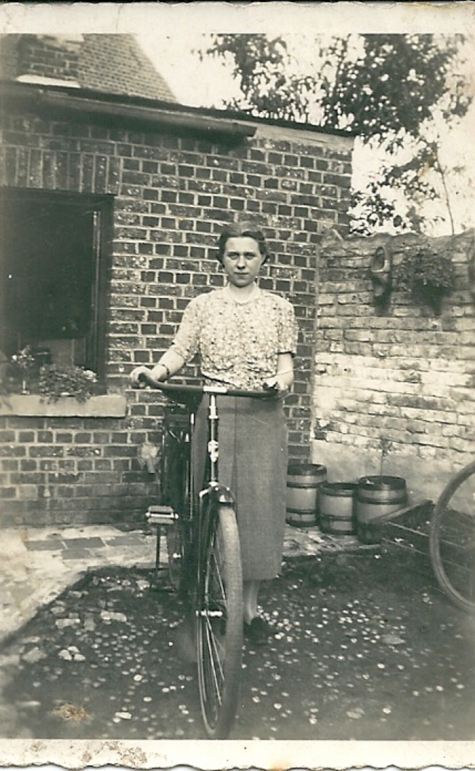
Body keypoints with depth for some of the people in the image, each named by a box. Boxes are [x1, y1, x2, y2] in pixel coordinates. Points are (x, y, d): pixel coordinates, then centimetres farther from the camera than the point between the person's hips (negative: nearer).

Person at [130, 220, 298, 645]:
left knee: (258, 503, -1)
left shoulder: (279, 308, 11)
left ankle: (251, 605, 11)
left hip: (262, 415, 0)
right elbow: (180, 350, 1)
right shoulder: (203, 305, 11)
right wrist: (155, 371, -18)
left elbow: (286, 364, 5)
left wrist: (282, 380, -18)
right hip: (213, 412, 0)